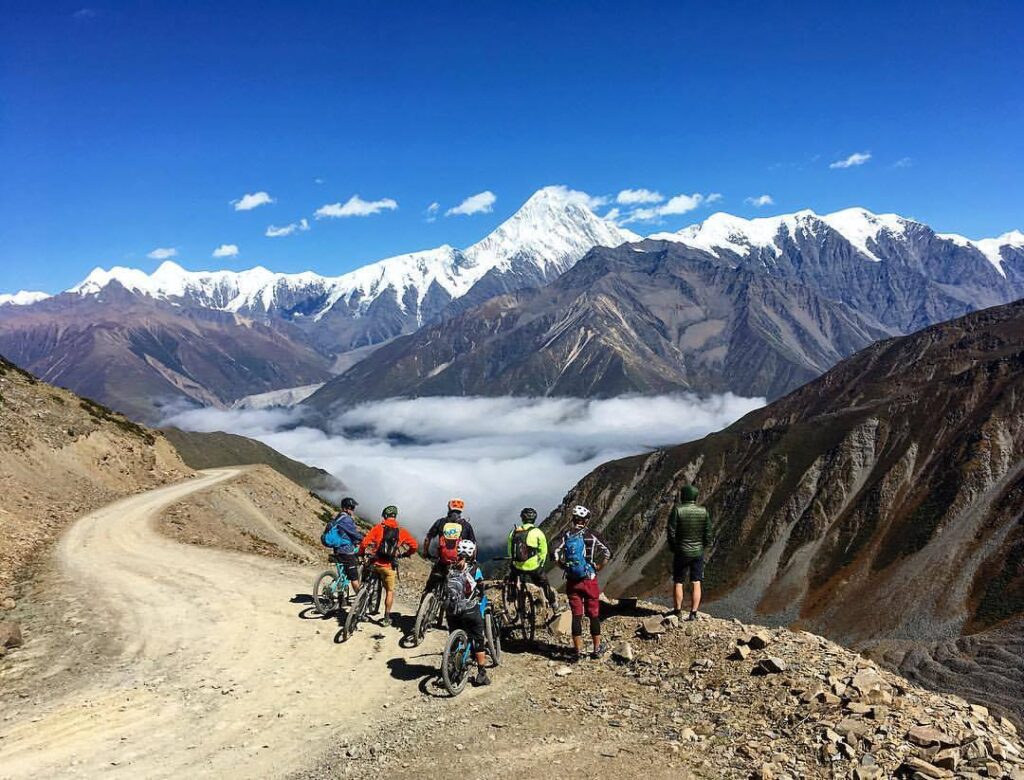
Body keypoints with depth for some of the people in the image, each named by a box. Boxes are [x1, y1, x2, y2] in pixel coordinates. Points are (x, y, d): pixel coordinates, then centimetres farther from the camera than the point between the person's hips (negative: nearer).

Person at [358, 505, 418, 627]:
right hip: (390, 566, 0)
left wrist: (361, 553, 8)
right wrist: (405, 554, 21)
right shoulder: (401, 531, 3)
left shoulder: (378, 527, -1)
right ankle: (387, 617, 15)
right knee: (390, 591, 15)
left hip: (375, 563, 0)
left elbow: (365, 542, -9)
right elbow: (413, 545, 4)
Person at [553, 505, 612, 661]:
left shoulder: (566, 536, 1)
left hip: (572, 582, 2)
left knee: (576, 615, 7)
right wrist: (597, 568, -2)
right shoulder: (592, 536, -4)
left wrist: (566, 567, 4)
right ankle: (597, 648, 19)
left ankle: (578, 651, 9)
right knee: (594, 614, 11)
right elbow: (606, 553, -13)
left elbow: (556, 556, -10)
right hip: (589, 580, -2)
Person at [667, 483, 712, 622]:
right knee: (696, 583, 6)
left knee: (678, 582, 10)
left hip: (681, 552, -2)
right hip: (698, 552, 2)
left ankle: (678, 611, 18)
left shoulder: (677, 510, -12)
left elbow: (671, 532, -10)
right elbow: (708, 533, -1)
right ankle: (693, 613, 4)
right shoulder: (704, 511, -3)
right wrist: (704, 548, 12)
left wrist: (673, 549, 4)